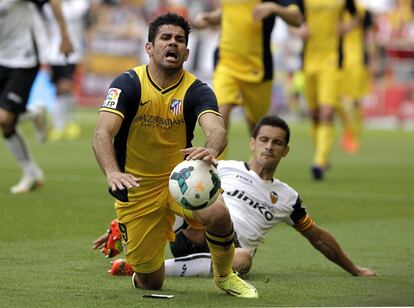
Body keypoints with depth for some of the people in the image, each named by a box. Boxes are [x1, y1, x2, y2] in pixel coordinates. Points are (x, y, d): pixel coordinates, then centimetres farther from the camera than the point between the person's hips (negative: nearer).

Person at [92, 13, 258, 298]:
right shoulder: (128, 84, -13)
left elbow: (217, 129, -29)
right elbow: (102, 134, -25)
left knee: (217, 212, -34)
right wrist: (112, 172, -46)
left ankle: (224, 275, -1)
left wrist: (211, 149, -55)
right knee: (151, 283, 1)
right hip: (136, 188, -1)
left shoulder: (197, 90, -10)